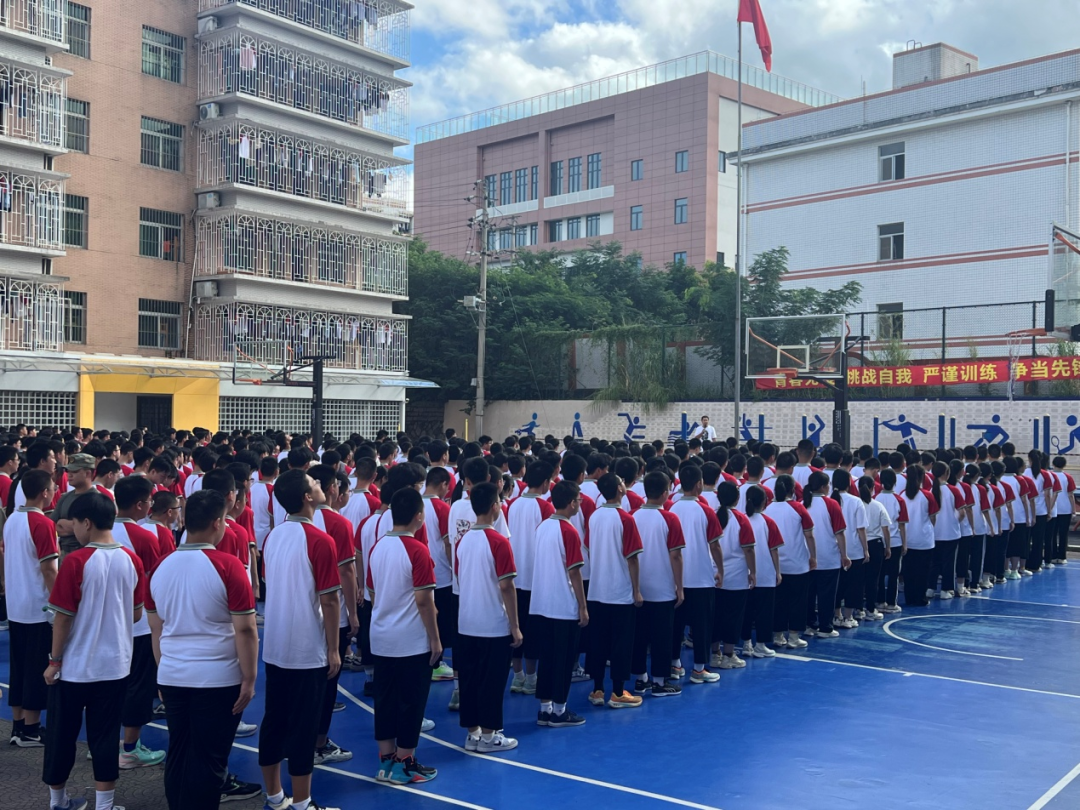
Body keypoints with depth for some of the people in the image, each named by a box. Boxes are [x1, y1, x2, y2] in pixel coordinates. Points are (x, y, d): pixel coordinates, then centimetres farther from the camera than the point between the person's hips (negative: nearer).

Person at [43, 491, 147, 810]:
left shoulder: (76, 561, -16)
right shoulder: (132, 560, -4)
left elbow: (63, 617, -12)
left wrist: (54, 660, -2)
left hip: (74, 666, -3)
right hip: (115, 665, 3)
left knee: (61, 735, 15)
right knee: (105, 737, 11)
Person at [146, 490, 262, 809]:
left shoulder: (160, 566, 3)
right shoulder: (227, 566, -15)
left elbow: (156, 629, 12)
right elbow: (245, 630, -16)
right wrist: (249, 679, -8)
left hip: (171, 677, 5)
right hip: (217, 678, -5)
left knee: (178, 753, 16)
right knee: (207, 757, 4)